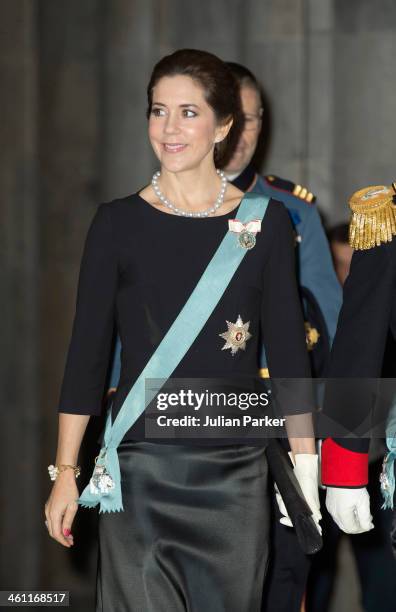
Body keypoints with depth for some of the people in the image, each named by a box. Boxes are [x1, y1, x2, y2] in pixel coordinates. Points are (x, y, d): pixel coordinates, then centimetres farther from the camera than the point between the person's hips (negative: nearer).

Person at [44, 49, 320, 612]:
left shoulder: (266, 222, 3)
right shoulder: (118, 223, 1)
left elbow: (287, 350, 5)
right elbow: (87, 353, 1)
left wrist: (306, 471, 1)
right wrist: (66, 472, -2)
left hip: (235, 475, 1)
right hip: (139, 472, -1)